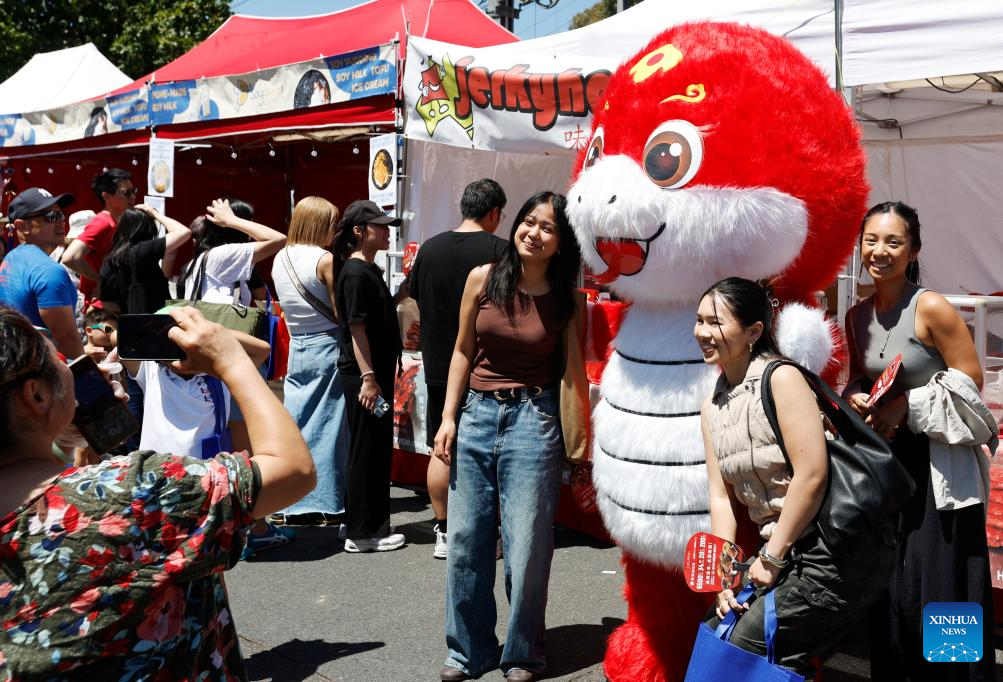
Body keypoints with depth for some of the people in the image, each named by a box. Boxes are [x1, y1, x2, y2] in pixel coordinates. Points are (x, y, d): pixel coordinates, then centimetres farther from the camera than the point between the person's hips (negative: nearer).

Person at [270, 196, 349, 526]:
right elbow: (341, 313, -12)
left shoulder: (280, 259, 7)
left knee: (294, 422, 8)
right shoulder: (325, 259, -13)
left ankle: (290, 504, 12)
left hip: (296, 347, 6)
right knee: (328, 426, 1)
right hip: (327, 348, -6)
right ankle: (327, 505, 7)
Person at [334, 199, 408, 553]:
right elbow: (357, 328, -19)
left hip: (378, 370, 10)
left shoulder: (372, 270, 14)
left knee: (379, 449, 15)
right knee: (366, 450, -3)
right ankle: (361, 533, 6)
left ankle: (373, 524, 26)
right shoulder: (356, 273, -15)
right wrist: (367, 377, -22)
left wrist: (402, 293, 11)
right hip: (362, 374, -10)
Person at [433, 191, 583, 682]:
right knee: (466, 538, 7)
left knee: (526, 544, 2)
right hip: (476, 413, 2)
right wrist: (448, 417, 4)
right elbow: (463, 352, 8)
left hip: (532, 420, -2)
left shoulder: (566, 301, -2)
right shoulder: (482, 280, 1)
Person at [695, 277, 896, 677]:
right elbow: (721, 496, 8)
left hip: (839, 549, -8)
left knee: (748, 649, -8)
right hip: (782, 550, 8)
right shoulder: (711, 407, 9)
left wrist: (772, 557, -13)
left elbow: (812, 474, -20)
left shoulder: (781, 378, -14)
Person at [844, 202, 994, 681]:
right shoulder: (857, 316, 6)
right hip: (886, 460, 6)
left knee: (940, 590, -2)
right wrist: (854, 399, -5)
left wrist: (906, 405, -17)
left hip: (938, 463, -6)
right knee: (889, 588, 12)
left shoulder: (931, 308, -13)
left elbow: (970, 380, -11)